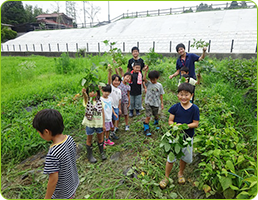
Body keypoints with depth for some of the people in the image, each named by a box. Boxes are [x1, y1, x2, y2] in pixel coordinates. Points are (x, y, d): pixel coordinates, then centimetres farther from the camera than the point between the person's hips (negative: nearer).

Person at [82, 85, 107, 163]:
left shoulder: (99, 101, -5)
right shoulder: (87, 100, -11)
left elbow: (102, 113, -1)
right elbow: (85, 96, -37)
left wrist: (103, 124, -1)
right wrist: (83, 92, -60)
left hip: (99, 122, 2)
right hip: (90, 123, -2)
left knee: (100, 138, 17)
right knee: (89, 139, 12)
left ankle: (102, 152, 40)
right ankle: (89, 155, 32)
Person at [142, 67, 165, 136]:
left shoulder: (159, 85, -2)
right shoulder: (148, 83, -3)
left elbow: (161, 94, 3)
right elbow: (144, 78, -21)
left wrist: (162, 103, 4)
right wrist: (146, 71, -28)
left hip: (156, 103, 2)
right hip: (148, 103, -1)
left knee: (156, 115, 20)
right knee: (148, 116, -8)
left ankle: (156, 121, 53)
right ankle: (146, 129, 3)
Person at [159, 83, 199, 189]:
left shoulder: (194, 108, -9)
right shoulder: (175, 107, -9)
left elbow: (196, 124, -9)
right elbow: (170, 121, -5)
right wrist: (176, 125, -26)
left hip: (188, 137, 1)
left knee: (185, 157, 18)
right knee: (171, 157, 6)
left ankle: (180, 173, 46)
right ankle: (166, 177, 27)